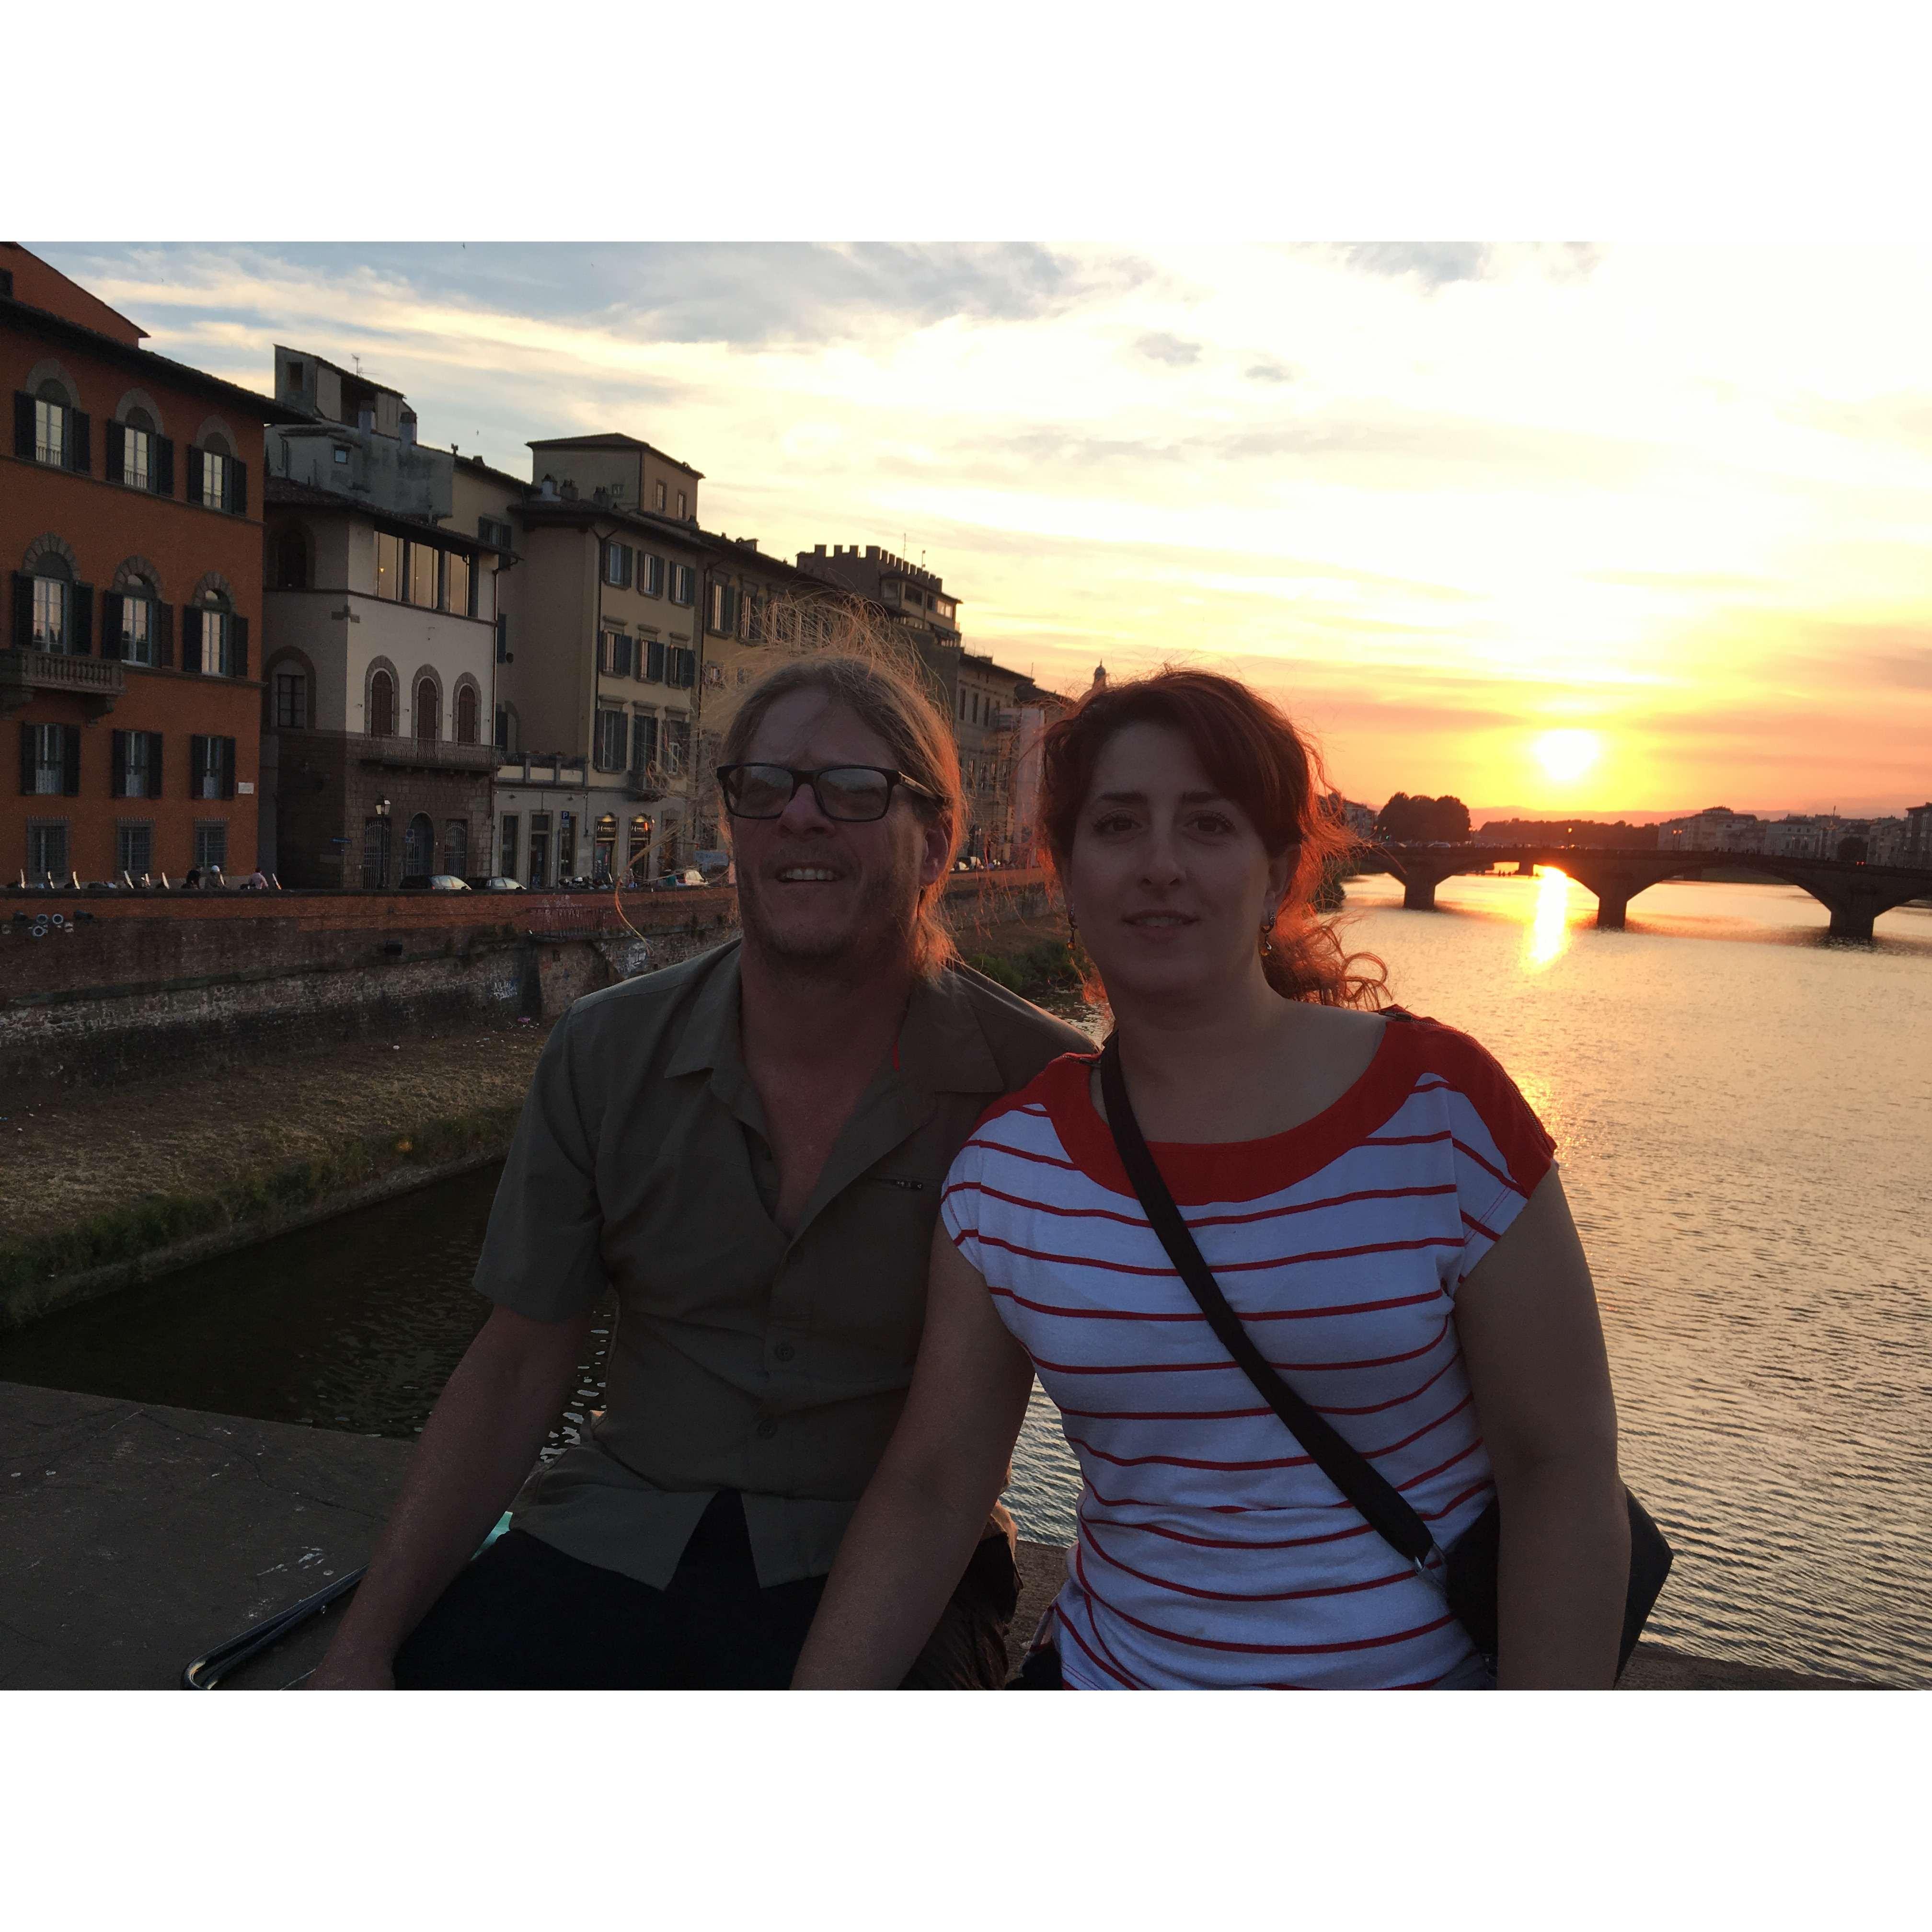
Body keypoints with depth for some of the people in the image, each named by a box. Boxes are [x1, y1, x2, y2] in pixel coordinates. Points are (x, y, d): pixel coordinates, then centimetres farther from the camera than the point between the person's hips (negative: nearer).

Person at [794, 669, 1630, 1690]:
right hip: (1105, 1672, 2)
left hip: (1426, 1669, -1)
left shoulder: (1445, 1109, -15)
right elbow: (930, 1489, -4)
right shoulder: (1006, 1167, -8)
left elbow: (1562, 1465, -11)